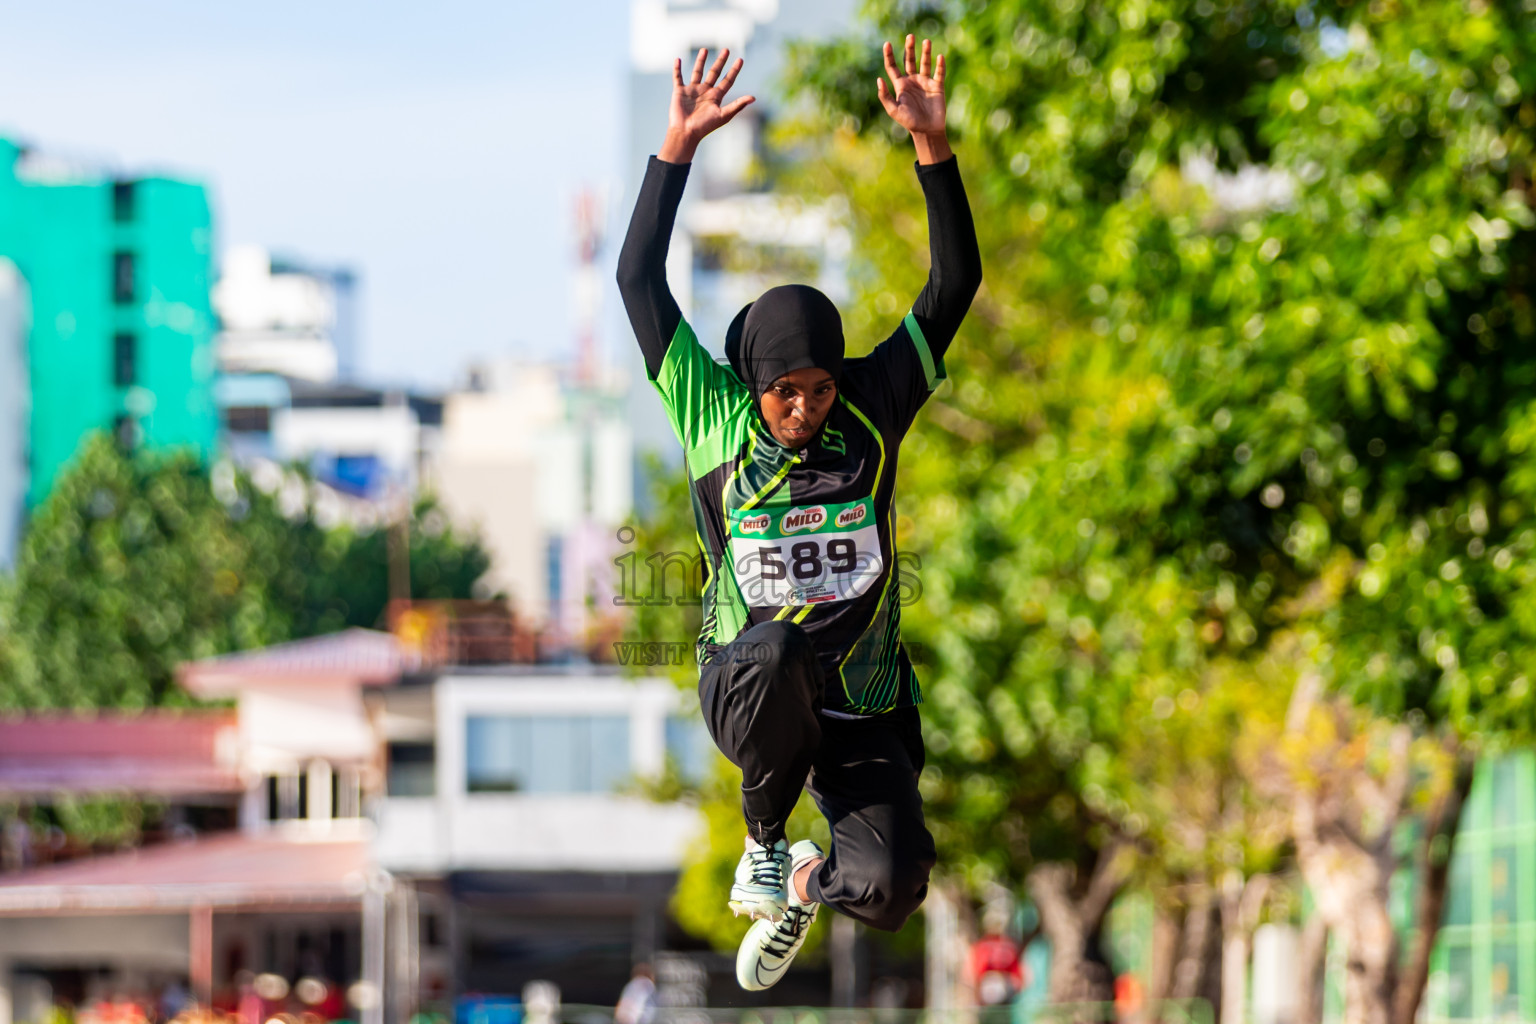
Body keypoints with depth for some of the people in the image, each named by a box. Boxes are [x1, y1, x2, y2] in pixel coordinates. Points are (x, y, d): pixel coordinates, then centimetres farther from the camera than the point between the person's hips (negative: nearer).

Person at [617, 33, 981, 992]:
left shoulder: (873, 410, -2)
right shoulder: (715, 419, -5)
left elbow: (955, 283, -6)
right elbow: (640, 280, -8)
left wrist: (933, 144, -17)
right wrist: (678, 147, -15)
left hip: (865, 709, 2)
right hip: (749, 691, -2)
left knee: (892, 891, -16)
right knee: (777, 649, -38)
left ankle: (813, 879, 26)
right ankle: (765, 836, -10)